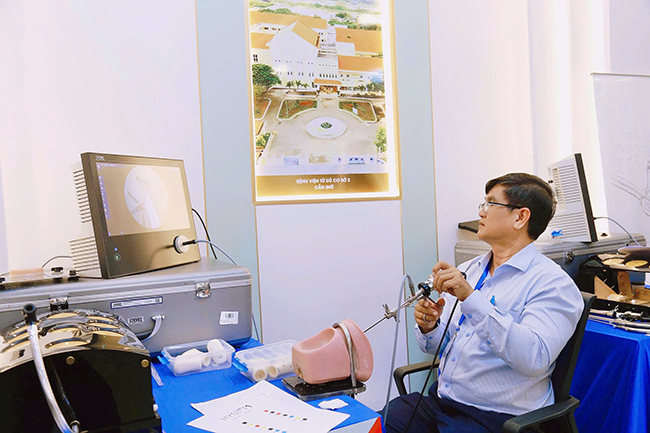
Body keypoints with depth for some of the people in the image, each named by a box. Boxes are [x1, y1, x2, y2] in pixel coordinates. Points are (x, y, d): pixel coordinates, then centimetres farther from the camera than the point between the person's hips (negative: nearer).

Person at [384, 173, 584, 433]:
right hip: (440, 400, 6)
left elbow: (533, 359, -25)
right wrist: (428, 327, -8)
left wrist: (471, 298, -29)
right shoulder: (469, 269, 10)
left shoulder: (553, 283, -9)